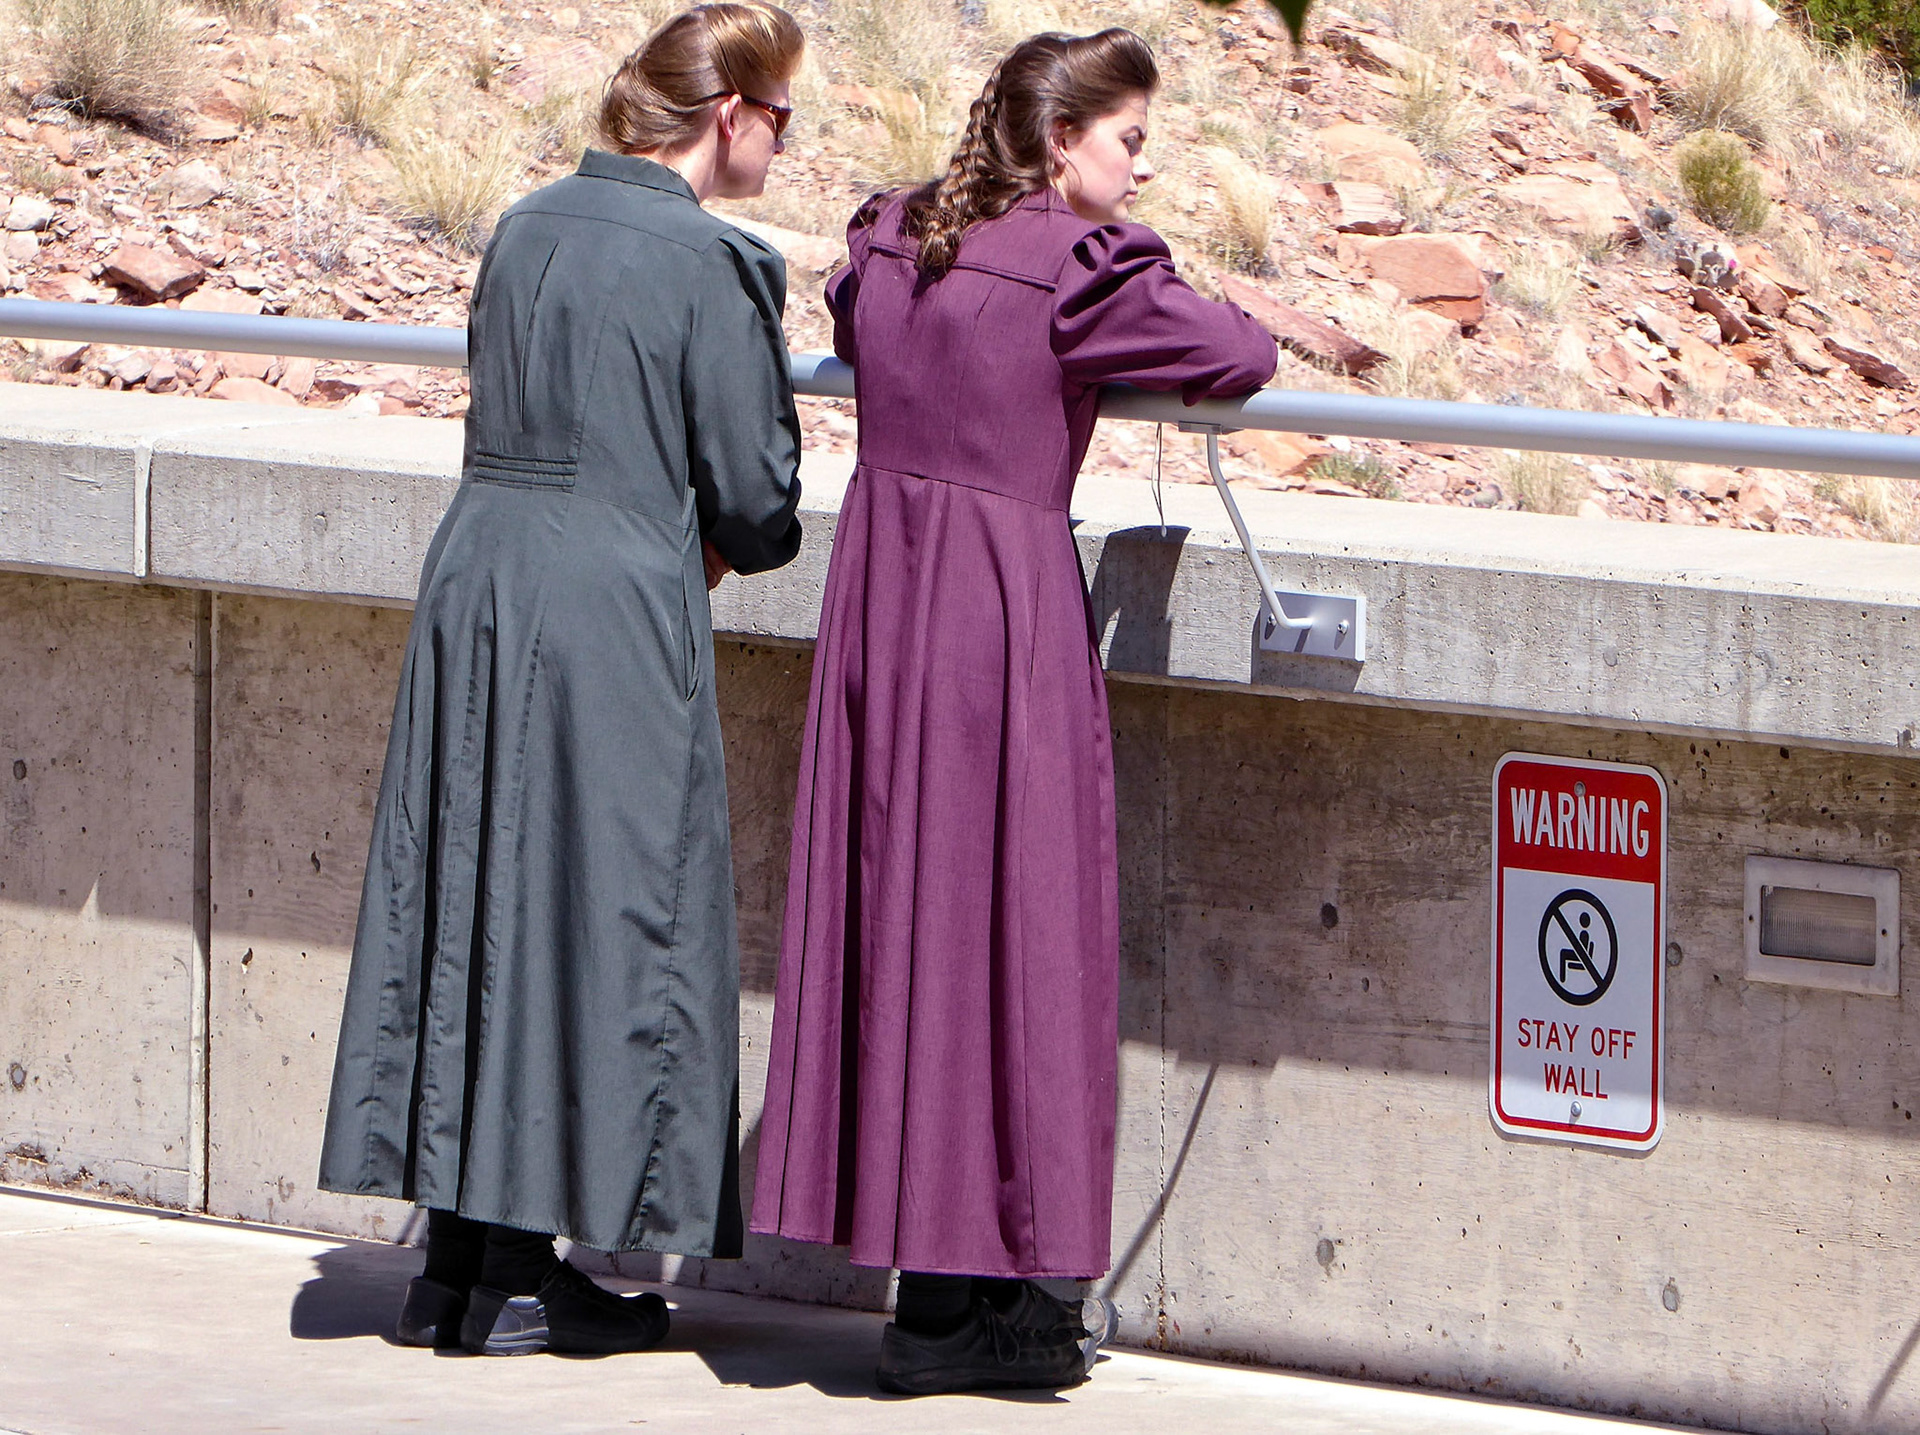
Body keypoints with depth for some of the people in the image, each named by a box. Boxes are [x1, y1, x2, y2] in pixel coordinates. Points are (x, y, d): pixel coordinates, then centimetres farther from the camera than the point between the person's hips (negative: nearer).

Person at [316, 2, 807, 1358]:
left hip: (477, 580, 7)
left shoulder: (526, 228, 9)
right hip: (618, 613, -7)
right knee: (596, 915, 2)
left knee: (470, 898, 12)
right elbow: (754, 492, -11)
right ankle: (527, 1275, 4)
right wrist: (724, 544, 12)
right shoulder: (707, 264, -12)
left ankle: (455, 1259, 15)